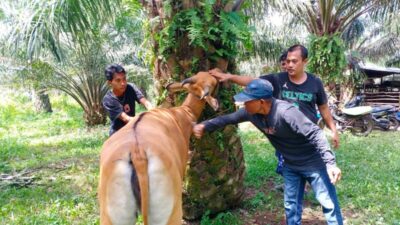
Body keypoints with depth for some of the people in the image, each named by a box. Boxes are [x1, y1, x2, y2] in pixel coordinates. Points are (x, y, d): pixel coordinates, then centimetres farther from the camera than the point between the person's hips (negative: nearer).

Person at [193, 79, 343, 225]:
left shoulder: (285, 112, -35)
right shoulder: (251, 112, -14)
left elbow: (315, 134, -34)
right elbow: (228, 119, -3)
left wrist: (330, 163, -39)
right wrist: (204, 126, -17)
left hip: (313, 162, -6)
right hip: (290, 165, 7)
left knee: (328, 203, 5)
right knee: (291, 204, 15)